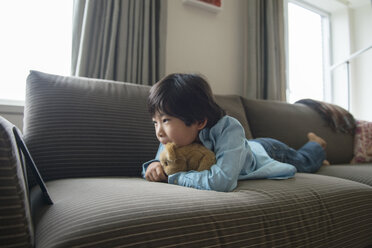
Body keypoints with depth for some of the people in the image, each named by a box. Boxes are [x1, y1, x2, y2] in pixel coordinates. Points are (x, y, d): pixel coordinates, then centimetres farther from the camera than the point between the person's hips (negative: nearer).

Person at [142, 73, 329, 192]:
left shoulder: (229, 129, -50)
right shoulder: (173, 139, -31)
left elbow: (222, 181, -61)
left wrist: (173, 177, -50)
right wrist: (154, 166, -41)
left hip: (268, 153, -4)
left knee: (305, 162, 30)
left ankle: (316, 144, 60)